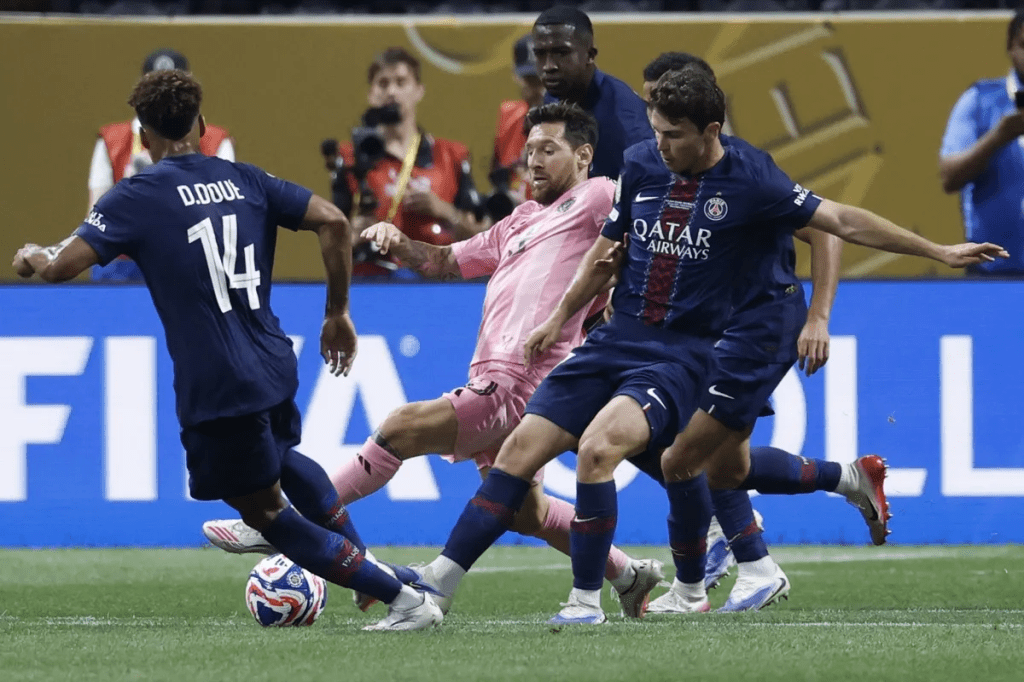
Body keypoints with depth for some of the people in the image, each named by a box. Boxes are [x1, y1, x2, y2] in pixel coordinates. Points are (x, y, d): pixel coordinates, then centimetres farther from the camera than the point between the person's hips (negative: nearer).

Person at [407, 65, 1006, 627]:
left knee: (598, 445, -27)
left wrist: (938, 251, -6)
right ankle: (434, 585, 2)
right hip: (618, 340, 6)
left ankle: (586, 600, -16)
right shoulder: (642, 164, 5)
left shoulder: (749, 180, -10)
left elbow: (841, 220, -5)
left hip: (685, 354, -6)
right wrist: (561, 318, 28)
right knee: (523, 447, -4)